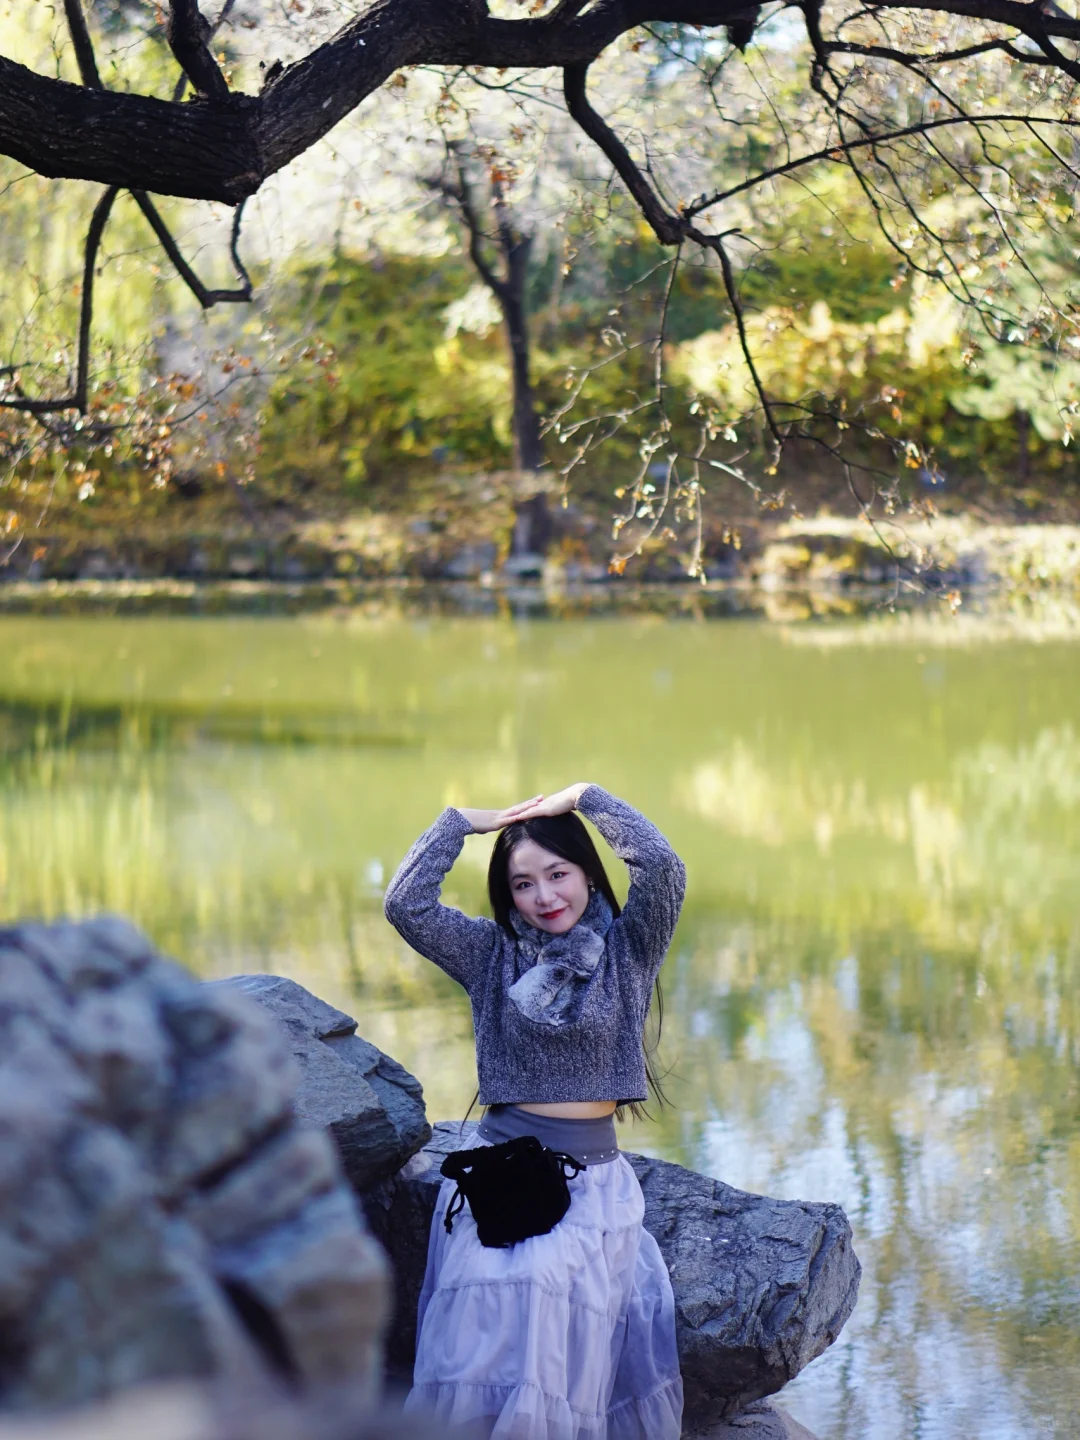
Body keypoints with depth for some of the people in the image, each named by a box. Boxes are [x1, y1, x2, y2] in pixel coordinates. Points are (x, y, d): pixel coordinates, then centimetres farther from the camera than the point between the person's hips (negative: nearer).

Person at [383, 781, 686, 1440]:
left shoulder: (627, 949, 7)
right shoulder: (492, 954, 10)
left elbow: (662, 867, -10)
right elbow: (406, 904, -3)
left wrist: (587, 798, -2)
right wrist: (463, 822, 1)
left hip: (594, 1177, -1)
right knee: (492, 1313, -18)